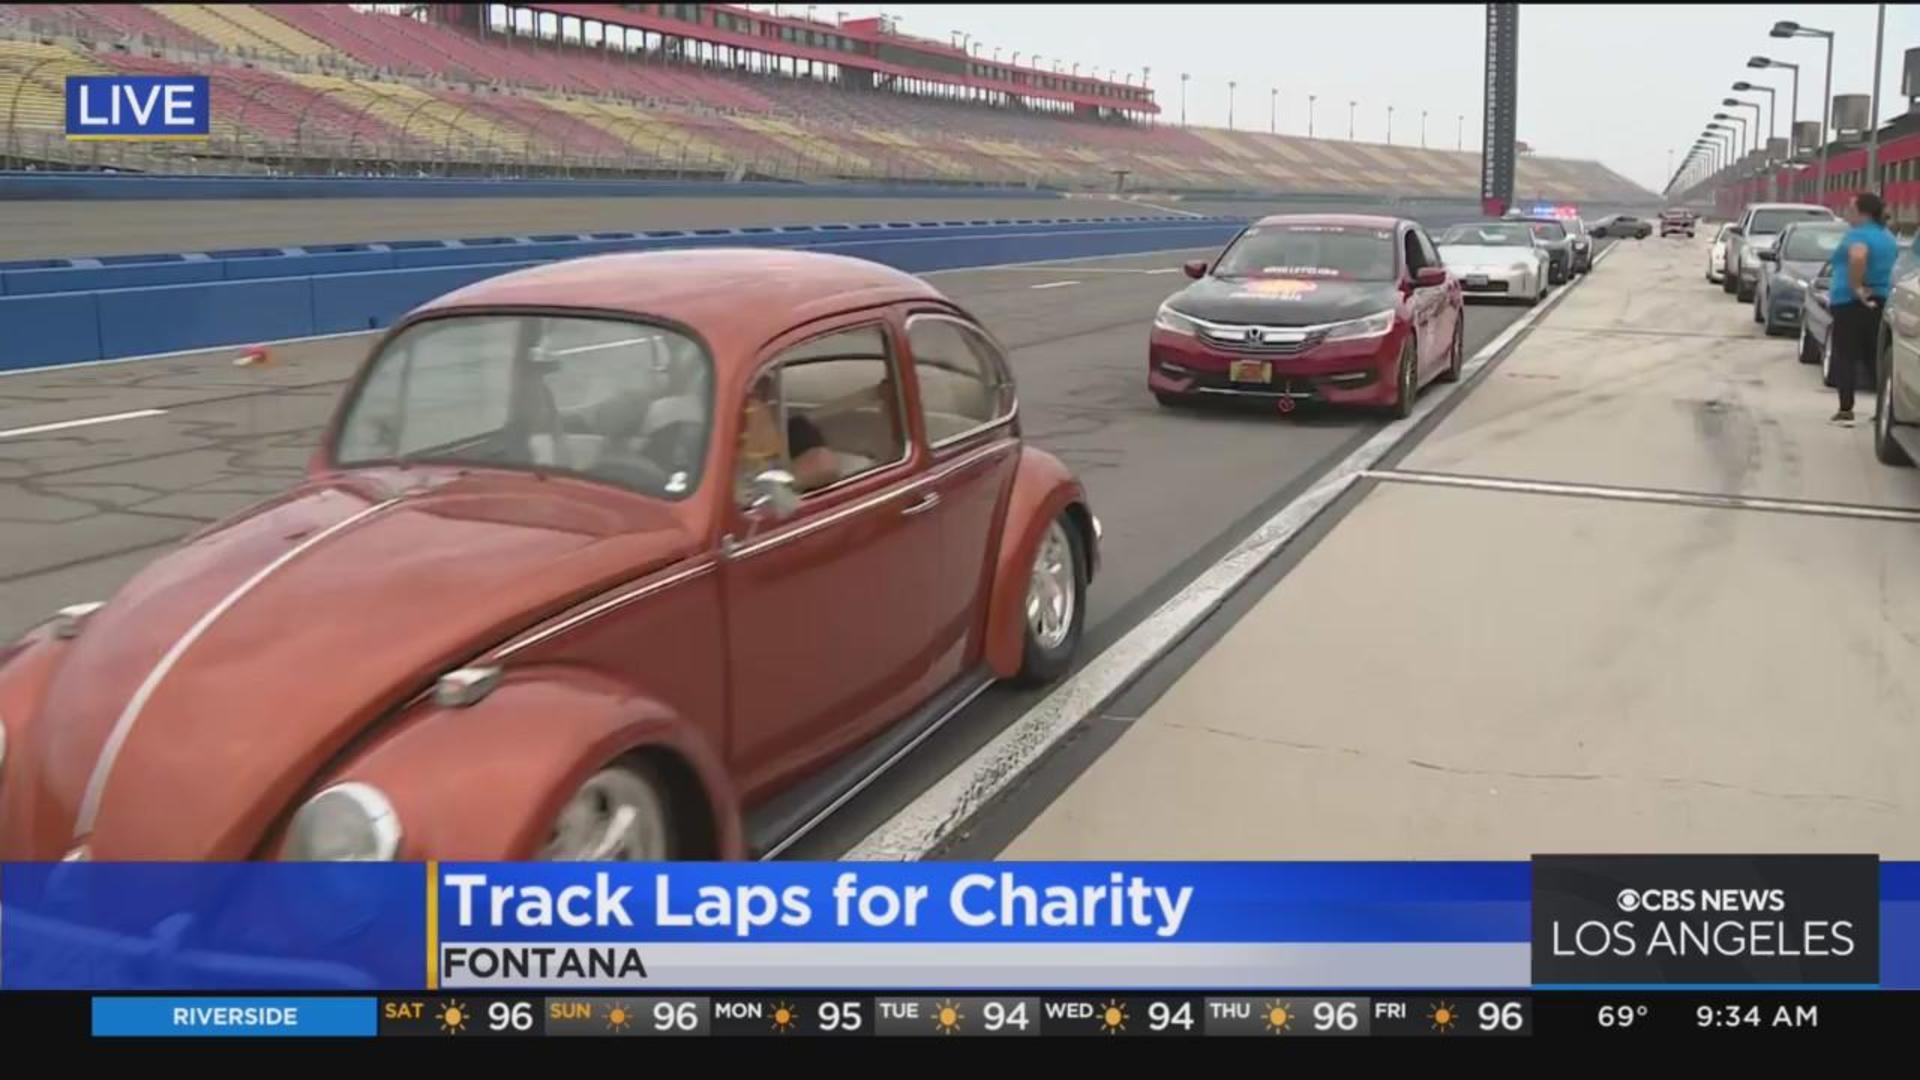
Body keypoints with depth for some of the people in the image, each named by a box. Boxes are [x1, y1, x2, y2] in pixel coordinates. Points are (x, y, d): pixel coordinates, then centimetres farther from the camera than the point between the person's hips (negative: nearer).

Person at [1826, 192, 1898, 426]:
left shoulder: (1858, 235, -13)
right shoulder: (1888, 237, 15)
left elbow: (1858, 256, -34)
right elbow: (1895, 268, 26)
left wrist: (1856, 288, -26)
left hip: (1850, 303, -8)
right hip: (1881, 304, 8)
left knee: (1845, 357, -2)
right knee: (1874, 358, 13)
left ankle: (1846, 411, -4)